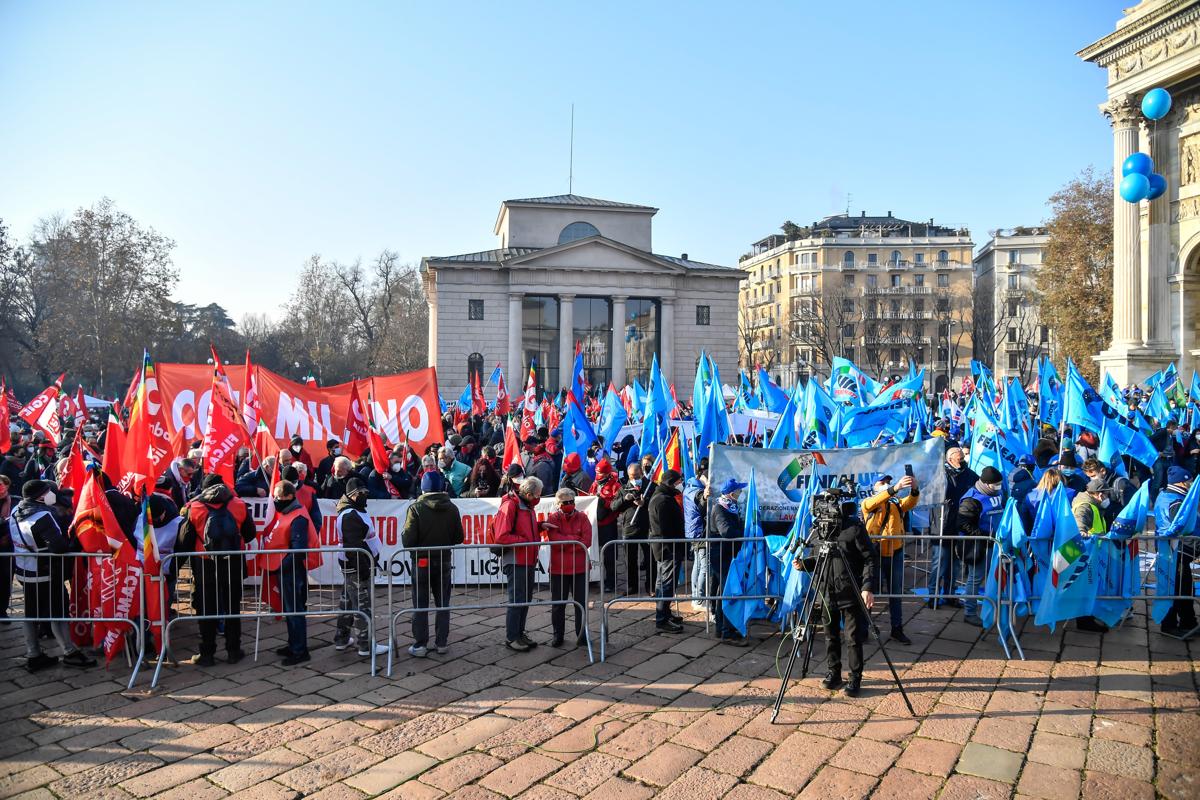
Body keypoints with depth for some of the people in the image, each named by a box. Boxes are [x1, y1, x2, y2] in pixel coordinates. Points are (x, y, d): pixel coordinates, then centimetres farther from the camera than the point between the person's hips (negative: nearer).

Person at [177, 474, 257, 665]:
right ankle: (234, 651, 18)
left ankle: (207, 654, 14)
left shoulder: (193, 508, -5)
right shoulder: (239, 505, -3)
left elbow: (185, 541, -3)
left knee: (206, 610, 9)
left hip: (205, 566, -1)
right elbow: (250, 534, 6)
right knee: (232, 607, 12)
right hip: (233, 564, 1)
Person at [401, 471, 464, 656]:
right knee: (443, 603, 13)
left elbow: (408, 540, -17)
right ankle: (441, 642, 17)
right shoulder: (452, 508, -5)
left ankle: (420, 644, 9)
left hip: (422, 561, -3)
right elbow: (458, 538, -1)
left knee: (420, 605, 7)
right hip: (444, 561, 3)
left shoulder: (416, 508, -15)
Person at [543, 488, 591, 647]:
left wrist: (564, 542, -12)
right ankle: (558, 635, 23)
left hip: (579, 568, 1)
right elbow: (554, 539, -16)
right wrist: (575, 539, -13)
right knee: (558, 604, 9)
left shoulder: (582, 518, 2)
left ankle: (582, 634, 20)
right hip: (558, 569, -1)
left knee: (581, 603, 8)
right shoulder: (552, 519, -1)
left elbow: (586, 542, -11)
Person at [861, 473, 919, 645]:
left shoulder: (897, 504, 11)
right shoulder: (868, 503, 2)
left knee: (896, 593, 11)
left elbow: (911, 502, -10)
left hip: (895, 554, 4)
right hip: (875, 555, -4)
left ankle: (897, 629, 21)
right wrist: (896, 488, -35)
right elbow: (875, 502, -22)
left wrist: (914, 489, -32)